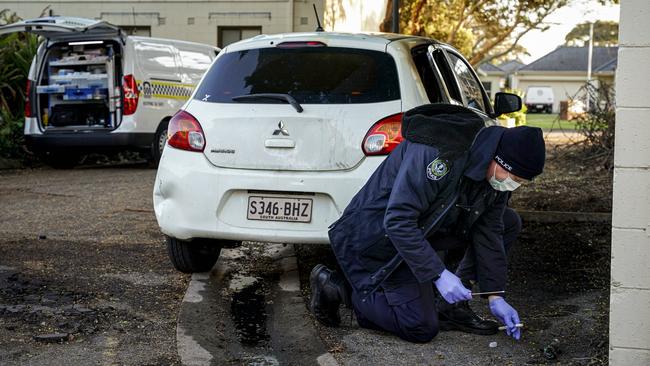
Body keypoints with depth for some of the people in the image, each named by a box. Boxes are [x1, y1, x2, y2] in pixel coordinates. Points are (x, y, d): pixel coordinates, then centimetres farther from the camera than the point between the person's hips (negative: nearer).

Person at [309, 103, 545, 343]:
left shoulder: (498, 172, -7)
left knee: (508, 223, 0)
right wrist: (439, 274, -34)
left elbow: (488, 233, 1)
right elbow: (397, 221, -34)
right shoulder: (436, 153, -34)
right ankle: (338, 286, 2)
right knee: (422, 329, -13)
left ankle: (451, 304, 3)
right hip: (378, 235, -8)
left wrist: (495, 296, -2)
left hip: (426, 228, 9)